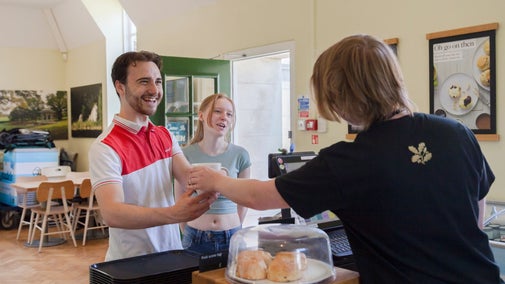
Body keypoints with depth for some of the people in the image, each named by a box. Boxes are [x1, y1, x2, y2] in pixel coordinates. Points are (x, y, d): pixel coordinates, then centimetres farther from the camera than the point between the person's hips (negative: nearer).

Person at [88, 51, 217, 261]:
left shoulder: (165, 136, 5)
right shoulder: (105, 147, -18)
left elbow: (188, 174, -9)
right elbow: (111, 213, -29)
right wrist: (172, 214, -43)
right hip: (130, 264, -6)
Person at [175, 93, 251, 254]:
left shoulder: (240, 155, -4)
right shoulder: (186, 154, -5)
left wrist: (234, 230, 10)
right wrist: (189, 233, 7)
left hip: (231, 238, 1)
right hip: (196, 240, 0)